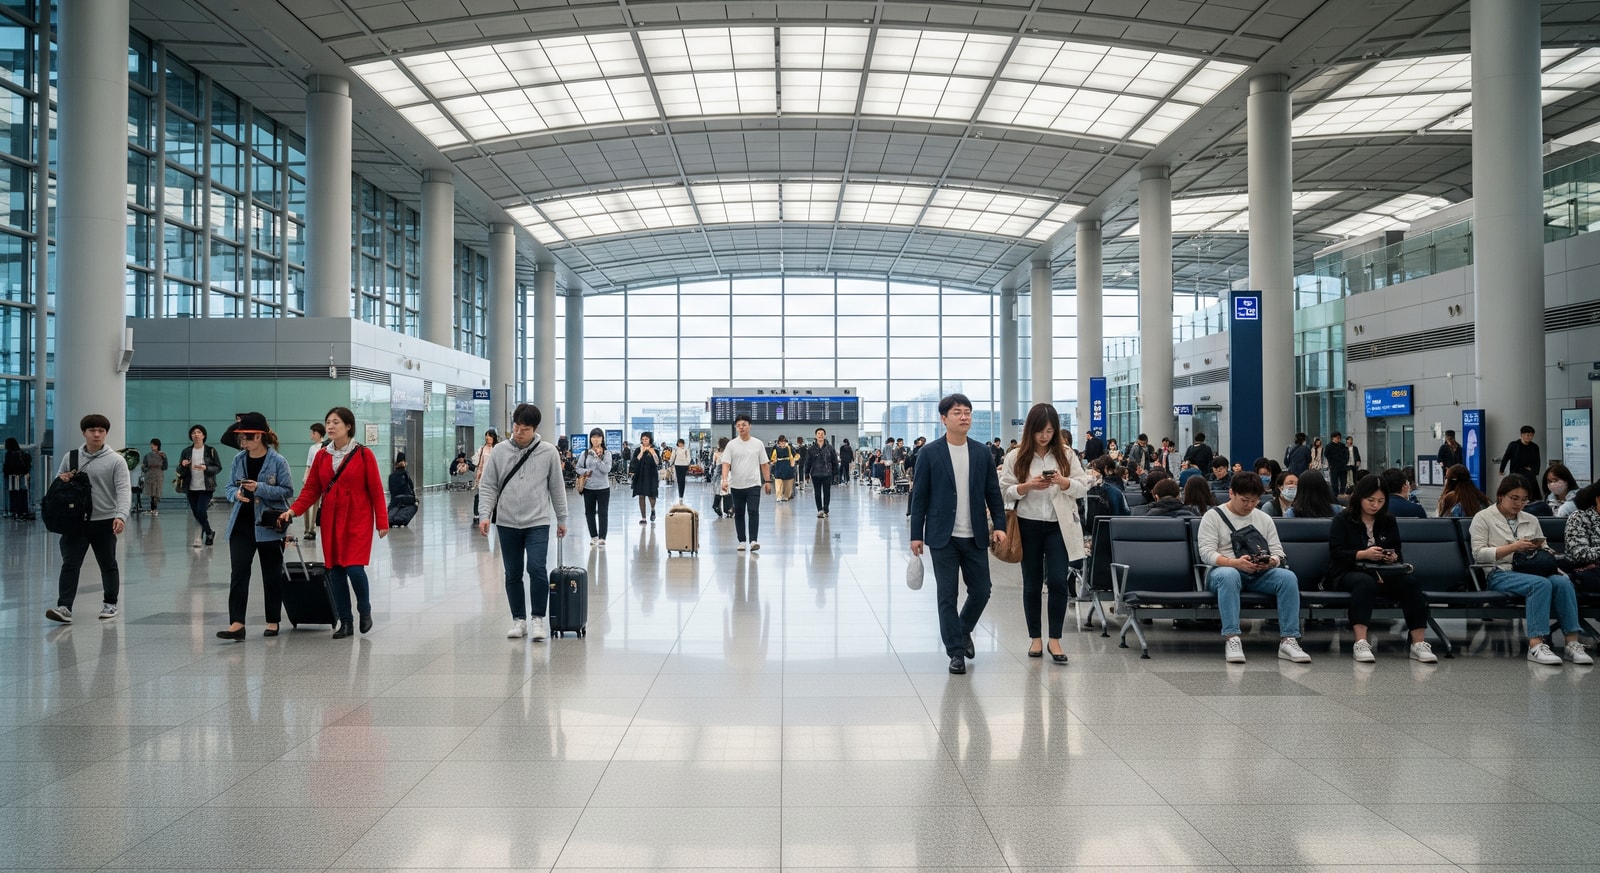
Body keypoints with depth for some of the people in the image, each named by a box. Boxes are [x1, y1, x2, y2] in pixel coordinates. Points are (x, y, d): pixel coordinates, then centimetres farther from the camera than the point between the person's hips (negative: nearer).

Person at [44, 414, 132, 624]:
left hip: (104, 521, -2)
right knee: (69, 564, -5)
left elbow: (124, 490, -14)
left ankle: (110, 604, 24)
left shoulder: (115, 460, -5)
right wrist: (62, 480, -8)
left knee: (108, 565, 10)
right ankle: (64, 607, -9)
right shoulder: (70, 457, 7)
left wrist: (121, 516, -28)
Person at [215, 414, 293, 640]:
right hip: (241, 525, 4)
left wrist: (260, 488, -20)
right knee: (238, 573, -5)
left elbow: (288, 490, -9)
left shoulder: (277, 461, -8)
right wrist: (236, 494, -12)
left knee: (272, 575, 7)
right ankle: (237, 623, -7)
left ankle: (273, 622, 19)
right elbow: (229, 488, 11)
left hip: (269, 526, -4)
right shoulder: (239, 459, 5)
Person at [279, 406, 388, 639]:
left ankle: (365, 611, 13)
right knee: (335, 571, 4)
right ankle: (345, 622, 15)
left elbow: (376, 490, -5)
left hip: (357, 522, -5)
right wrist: (293, 510, -9)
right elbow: (311, 489, 6)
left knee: (354, 569, -14)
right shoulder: (322, 456, 7)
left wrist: (382, 522, -8)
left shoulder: (364, 455, -5)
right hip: (331, 522, 5)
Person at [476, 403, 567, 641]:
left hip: (538, 522, -2)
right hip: (507, 523, 2)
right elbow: (489, 486, 3)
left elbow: (557, 487, 4)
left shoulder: (548, 452, -3)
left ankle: (537, 618, -1)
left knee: (536, 569, -15)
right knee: (513, 574, 8)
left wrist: (561, 519, 8)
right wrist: (486, 515, -8)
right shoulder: (499, 451, -1)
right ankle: (519, 619, 20)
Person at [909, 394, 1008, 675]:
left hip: (975, 536, 3)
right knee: (947, 595, 0)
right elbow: (919, 496, -2)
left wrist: (999, 525, -3)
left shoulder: (982, 453, 6)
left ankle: (963, 631, 35)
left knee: (981, 591, 8)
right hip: (943, 536, -3)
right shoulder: (930, 453, -3)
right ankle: (956, 651, 11)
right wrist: (916, 534, -4)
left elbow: (993, 492, 8)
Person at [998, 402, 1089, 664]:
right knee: (1032, 583, 8)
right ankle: (1035, 638, 19)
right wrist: (1027, 486, -20)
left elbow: (1083, 487, 1)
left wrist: (1063, 482, -17)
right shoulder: (1016, 457, -1)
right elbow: (1005, 491, -4)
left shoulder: (1066, 455, 2)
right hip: (1029, 525, 0)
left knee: (1057, 581, -8)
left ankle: (1055, 639, 1)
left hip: (1059, 526, 0)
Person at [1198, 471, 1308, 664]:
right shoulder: (1213, 516, 4)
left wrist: (1272, 561, -14)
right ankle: (1231, 639, -44)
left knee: (1288, 577, -26)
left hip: (1260, 574, 4)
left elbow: (1278, 551, 13)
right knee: (1229, 575, -40)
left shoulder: (1264, 518, 19)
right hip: (1224, 570, -4)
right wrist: (1235, 563, -25)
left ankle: (1288, 640, -29)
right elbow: (1207, 553, -7)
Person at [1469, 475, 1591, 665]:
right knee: (1541, 583, -35)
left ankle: (1572, 642, -32)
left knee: (1563, 582, -27)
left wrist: (1540, 548, -1)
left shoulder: (1531, 520, 22)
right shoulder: (1483, 518, 6)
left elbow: (1544, 551, 24)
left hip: (1531, 571, 5)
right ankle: (1536, 645, -42)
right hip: (1500, 574, -5)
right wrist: (1513, 547, -14)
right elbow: (1479, 553, -5)